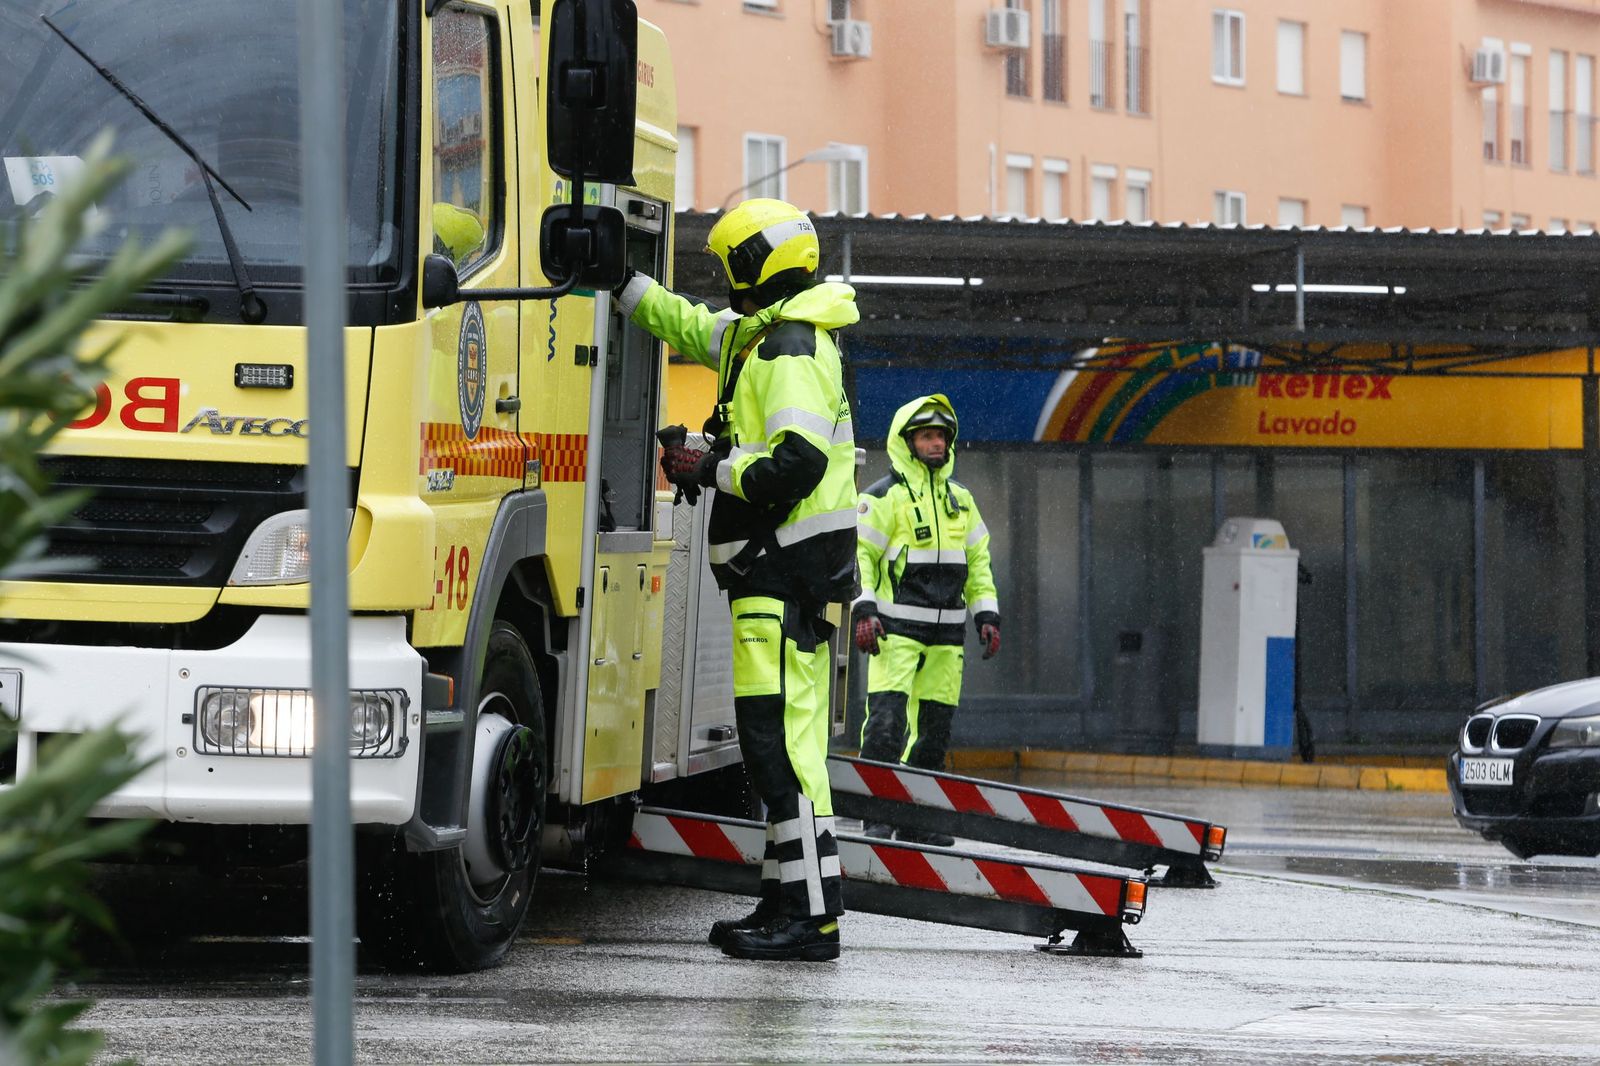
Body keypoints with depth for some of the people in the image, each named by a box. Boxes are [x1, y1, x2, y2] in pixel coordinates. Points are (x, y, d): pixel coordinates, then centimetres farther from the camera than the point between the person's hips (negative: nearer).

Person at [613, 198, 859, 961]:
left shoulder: (791, 350, -15)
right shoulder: (763, 336, 17)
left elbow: (798, 464, -25)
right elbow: (690, 326, 37)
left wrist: (711, 470, -13)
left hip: (788, 567, -11)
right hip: (781, 569, 11)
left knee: (778, 735, -13)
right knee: (784, 737, 12)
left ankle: (812, 917, -16)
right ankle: (788, 904, 15)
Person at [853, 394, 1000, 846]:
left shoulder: (961, 498, 17)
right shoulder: (883, 497, -2)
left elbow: (978, 560, 22)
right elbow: (858, 554, -6)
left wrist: (987, 614, 13)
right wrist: (864, 611, -16)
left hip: (946, 634, 6)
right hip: (895, 629, -6)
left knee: (934, 730, 6)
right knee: (887, 720, -16)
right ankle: (877, 816, -13)